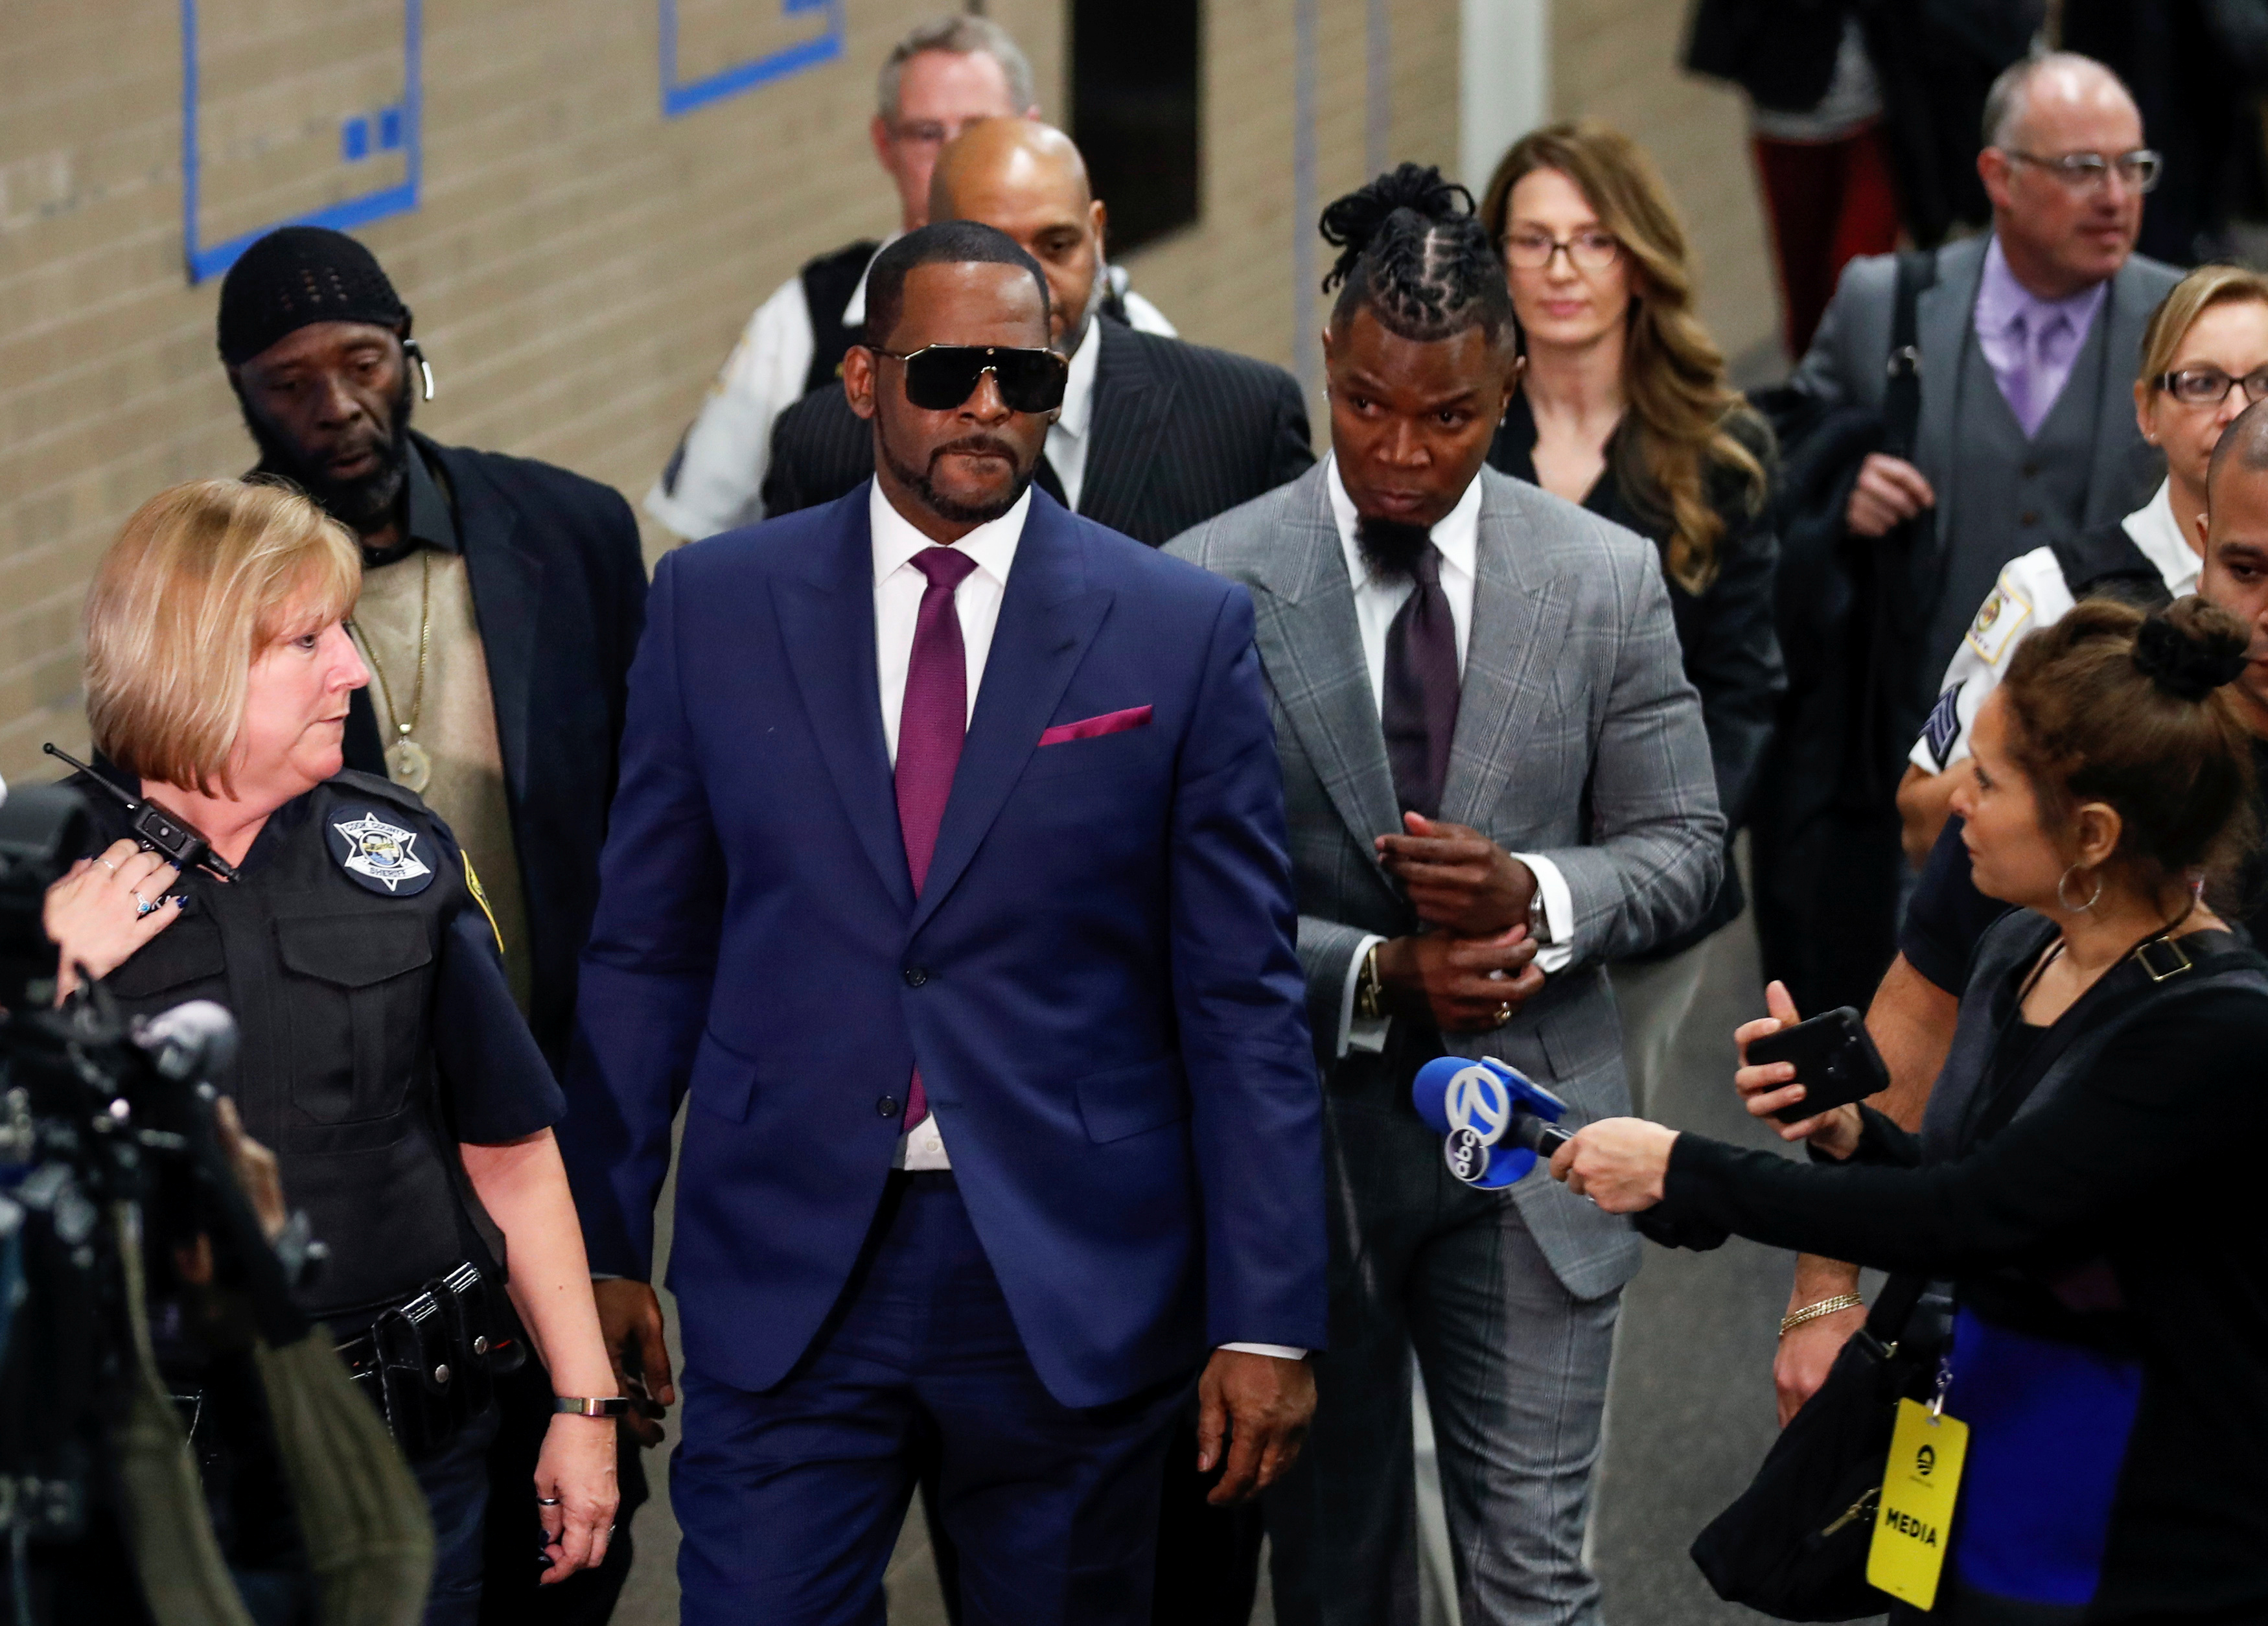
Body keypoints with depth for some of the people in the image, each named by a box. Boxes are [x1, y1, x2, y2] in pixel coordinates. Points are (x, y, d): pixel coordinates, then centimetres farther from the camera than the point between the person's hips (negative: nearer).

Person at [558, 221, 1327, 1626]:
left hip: (1075, 1287, 0)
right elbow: (648, 950, 8)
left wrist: (1268, 1319, -4)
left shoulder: (1184, 631, 1)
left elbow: (1242, 995, 0)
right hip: (787, 1283, 0)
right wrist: (606, 1245, 5)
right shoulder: (719, 607, 5)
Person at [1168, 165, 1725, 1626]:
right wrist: (1370, 974, -19)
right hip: (1301, 1143, 0)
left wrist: (1538, 893, -16)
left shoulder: (1610, 582, 1)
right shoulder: (1209, 588, -6)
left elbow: (1682, 844, 5)